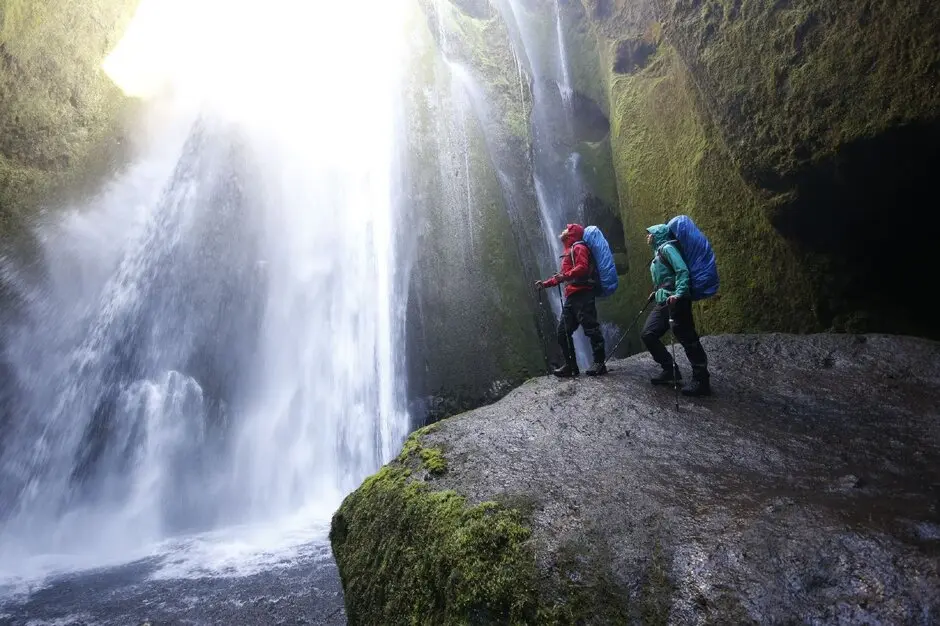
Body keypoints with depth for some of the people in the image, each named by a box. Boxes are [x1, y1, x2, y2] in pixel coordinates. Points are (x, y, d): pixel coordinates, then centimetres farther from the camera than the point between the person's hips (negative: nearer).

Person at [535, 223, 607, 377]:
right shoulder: (568, 252, 30)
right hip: (571, 297, 10)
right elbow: (563, 275, 34)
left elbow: (583, 267, -16)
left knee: (590, 328, -11)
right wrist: (545, 284, 29)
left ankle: (599, 363, -10)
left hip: (582, 294, -10)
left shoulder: (578, 247, 1)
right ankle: (571, 366, 8)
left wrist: (566, 275, -27)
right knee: (563, 331, 6)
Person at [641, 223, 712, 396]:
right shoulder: (658, 252, 22)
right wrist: (657, 292, 20)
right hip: (663, 301, 10)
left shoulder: (667, 247, -5)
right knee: (648, 334, 4)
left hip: (676, 301, -10)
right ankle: (670, 371, 11)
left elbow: (683, 270, -17)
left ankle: (702, 382, -3)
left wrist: (679, 293, -27)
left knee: (687, 339, -8)